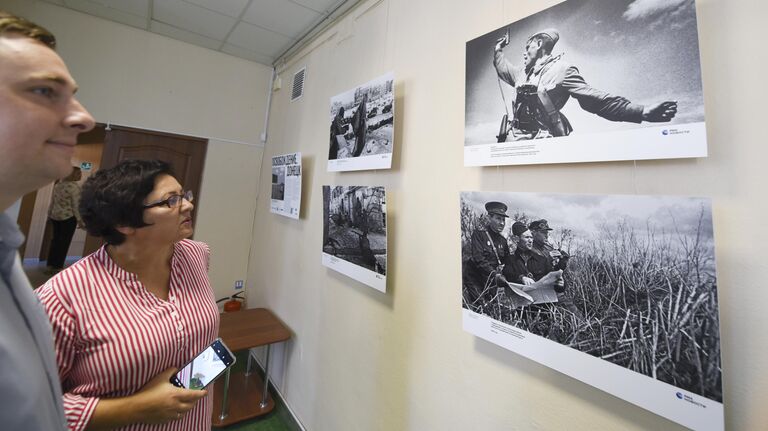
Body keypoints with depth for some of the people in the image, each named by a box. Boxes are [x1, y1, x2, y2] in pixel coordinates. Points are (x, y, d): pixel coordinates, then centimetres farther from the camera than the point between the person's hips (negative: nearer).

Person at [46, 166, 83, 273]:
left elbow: (52, 200, 15)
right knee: (64, 242, 1)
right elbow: (76, 205, -16)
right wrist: (79, 220, -12)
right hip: (68, 218, -8)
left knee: (55, 240, 14)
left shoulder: (58, 183, 9)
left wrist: (49, 214, 24)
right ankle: (57, 266, 7)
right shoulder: (74, 186, -15)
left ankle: (50, 265, 20)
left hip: (55, 216, 8)